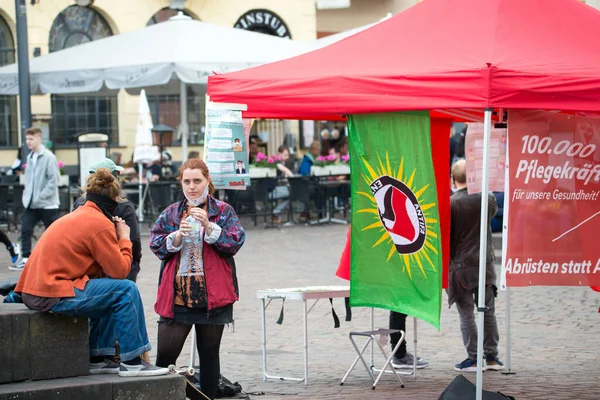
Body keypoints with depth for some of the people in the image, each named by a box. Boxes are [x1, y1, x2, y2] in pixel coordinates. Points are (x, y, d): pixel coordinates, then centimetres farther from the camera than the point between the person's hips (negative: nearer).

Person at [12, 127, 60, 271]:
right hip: (31, 203, 7)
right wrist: (27, 195, 7)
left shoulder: (48, 157, -13)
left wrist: (41, 196, -20)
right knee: (25, 230, -3)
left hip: (47, 203, -6)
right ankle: (26, 260, -1)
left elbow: (54, 180, -16)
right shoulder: (30, 157, 10)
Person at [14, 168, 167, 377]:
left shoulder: (77, 216, 19)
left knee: (108, 290, 24)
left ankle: (98, 358, 23)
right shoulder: (100, 223, -10)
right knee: (126, 290, -7)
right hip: (54, 295, -10)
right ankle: (132, 362, -3)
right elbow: (120, 270, -9)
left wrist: (114, 233, 15)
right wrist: (124, 239, 5)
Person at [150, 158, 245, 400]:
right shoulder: (170, 213, 11)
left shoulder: (223, 211, 5)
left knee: (209, 354, 7)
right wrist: (176, 236, -14)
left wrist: (208, 226, -17)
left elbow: (235, 243, -6)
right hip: (177, 296, 1)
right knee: (165, 355, -5)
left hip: (212, 296, -1)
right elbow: (156, 245, 4)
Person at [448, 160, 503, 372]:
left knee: (466, 314, 2)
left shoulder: (450, 203, -14)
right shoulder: (486, 198, -1)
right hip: (485, 262, 4)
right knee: (488, 311, 12)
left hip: (461, 265, -4)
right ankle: (492, 356, 16)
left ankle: (473, 359, 3)